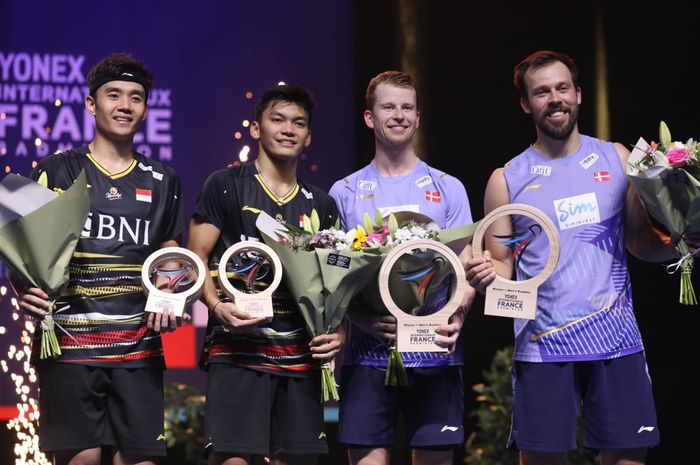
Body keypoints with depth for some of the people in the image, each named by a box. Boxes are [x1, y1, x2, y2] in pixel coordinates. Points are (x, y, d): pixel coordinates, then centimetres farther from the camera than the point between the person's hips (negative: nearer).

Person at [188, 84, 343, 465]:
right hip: (237, 348, -4)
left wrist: (338, 331, -1)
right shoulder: (225, 186, 4)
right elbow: (195, 259, 0)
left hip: (300, 353, 4)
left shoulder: (321, 205, 16)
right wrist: (217, 305, -17)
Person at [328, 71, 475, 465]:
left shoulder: (448, 188, 10)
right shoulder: (345, 192, 10)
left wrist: (457, 317, -15)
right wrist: (364, 319, -13)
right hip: (369, 353, 0)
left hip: (435, 352, 0)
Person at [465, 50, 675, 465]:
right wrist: (487, 273, -15)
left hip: (617, 339, 1)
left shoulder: (616, 159, 9)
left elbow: (643, 243, 11)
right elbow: (501, 264, 8)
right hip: (544, 345, -1)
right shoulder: (508, 179, 6)